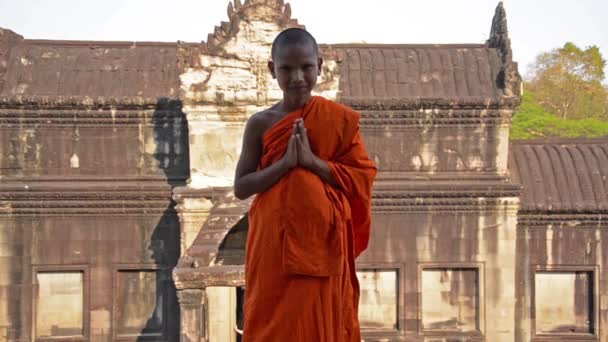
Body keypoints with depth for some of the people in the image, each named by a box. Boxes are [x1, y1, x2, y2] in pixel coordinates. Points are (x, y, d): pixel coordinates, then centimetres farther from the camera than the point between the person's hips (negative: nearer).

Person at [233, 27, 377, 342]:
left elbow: (363, 178, -3)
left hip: (322, 244, 0)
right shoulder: (260, 123, 0)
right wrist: (285, 162, -14)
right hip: (273, 243, 0)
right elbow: (240, 188, -2)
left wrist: (313, 161, -14)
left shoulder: (339, 119, -1)